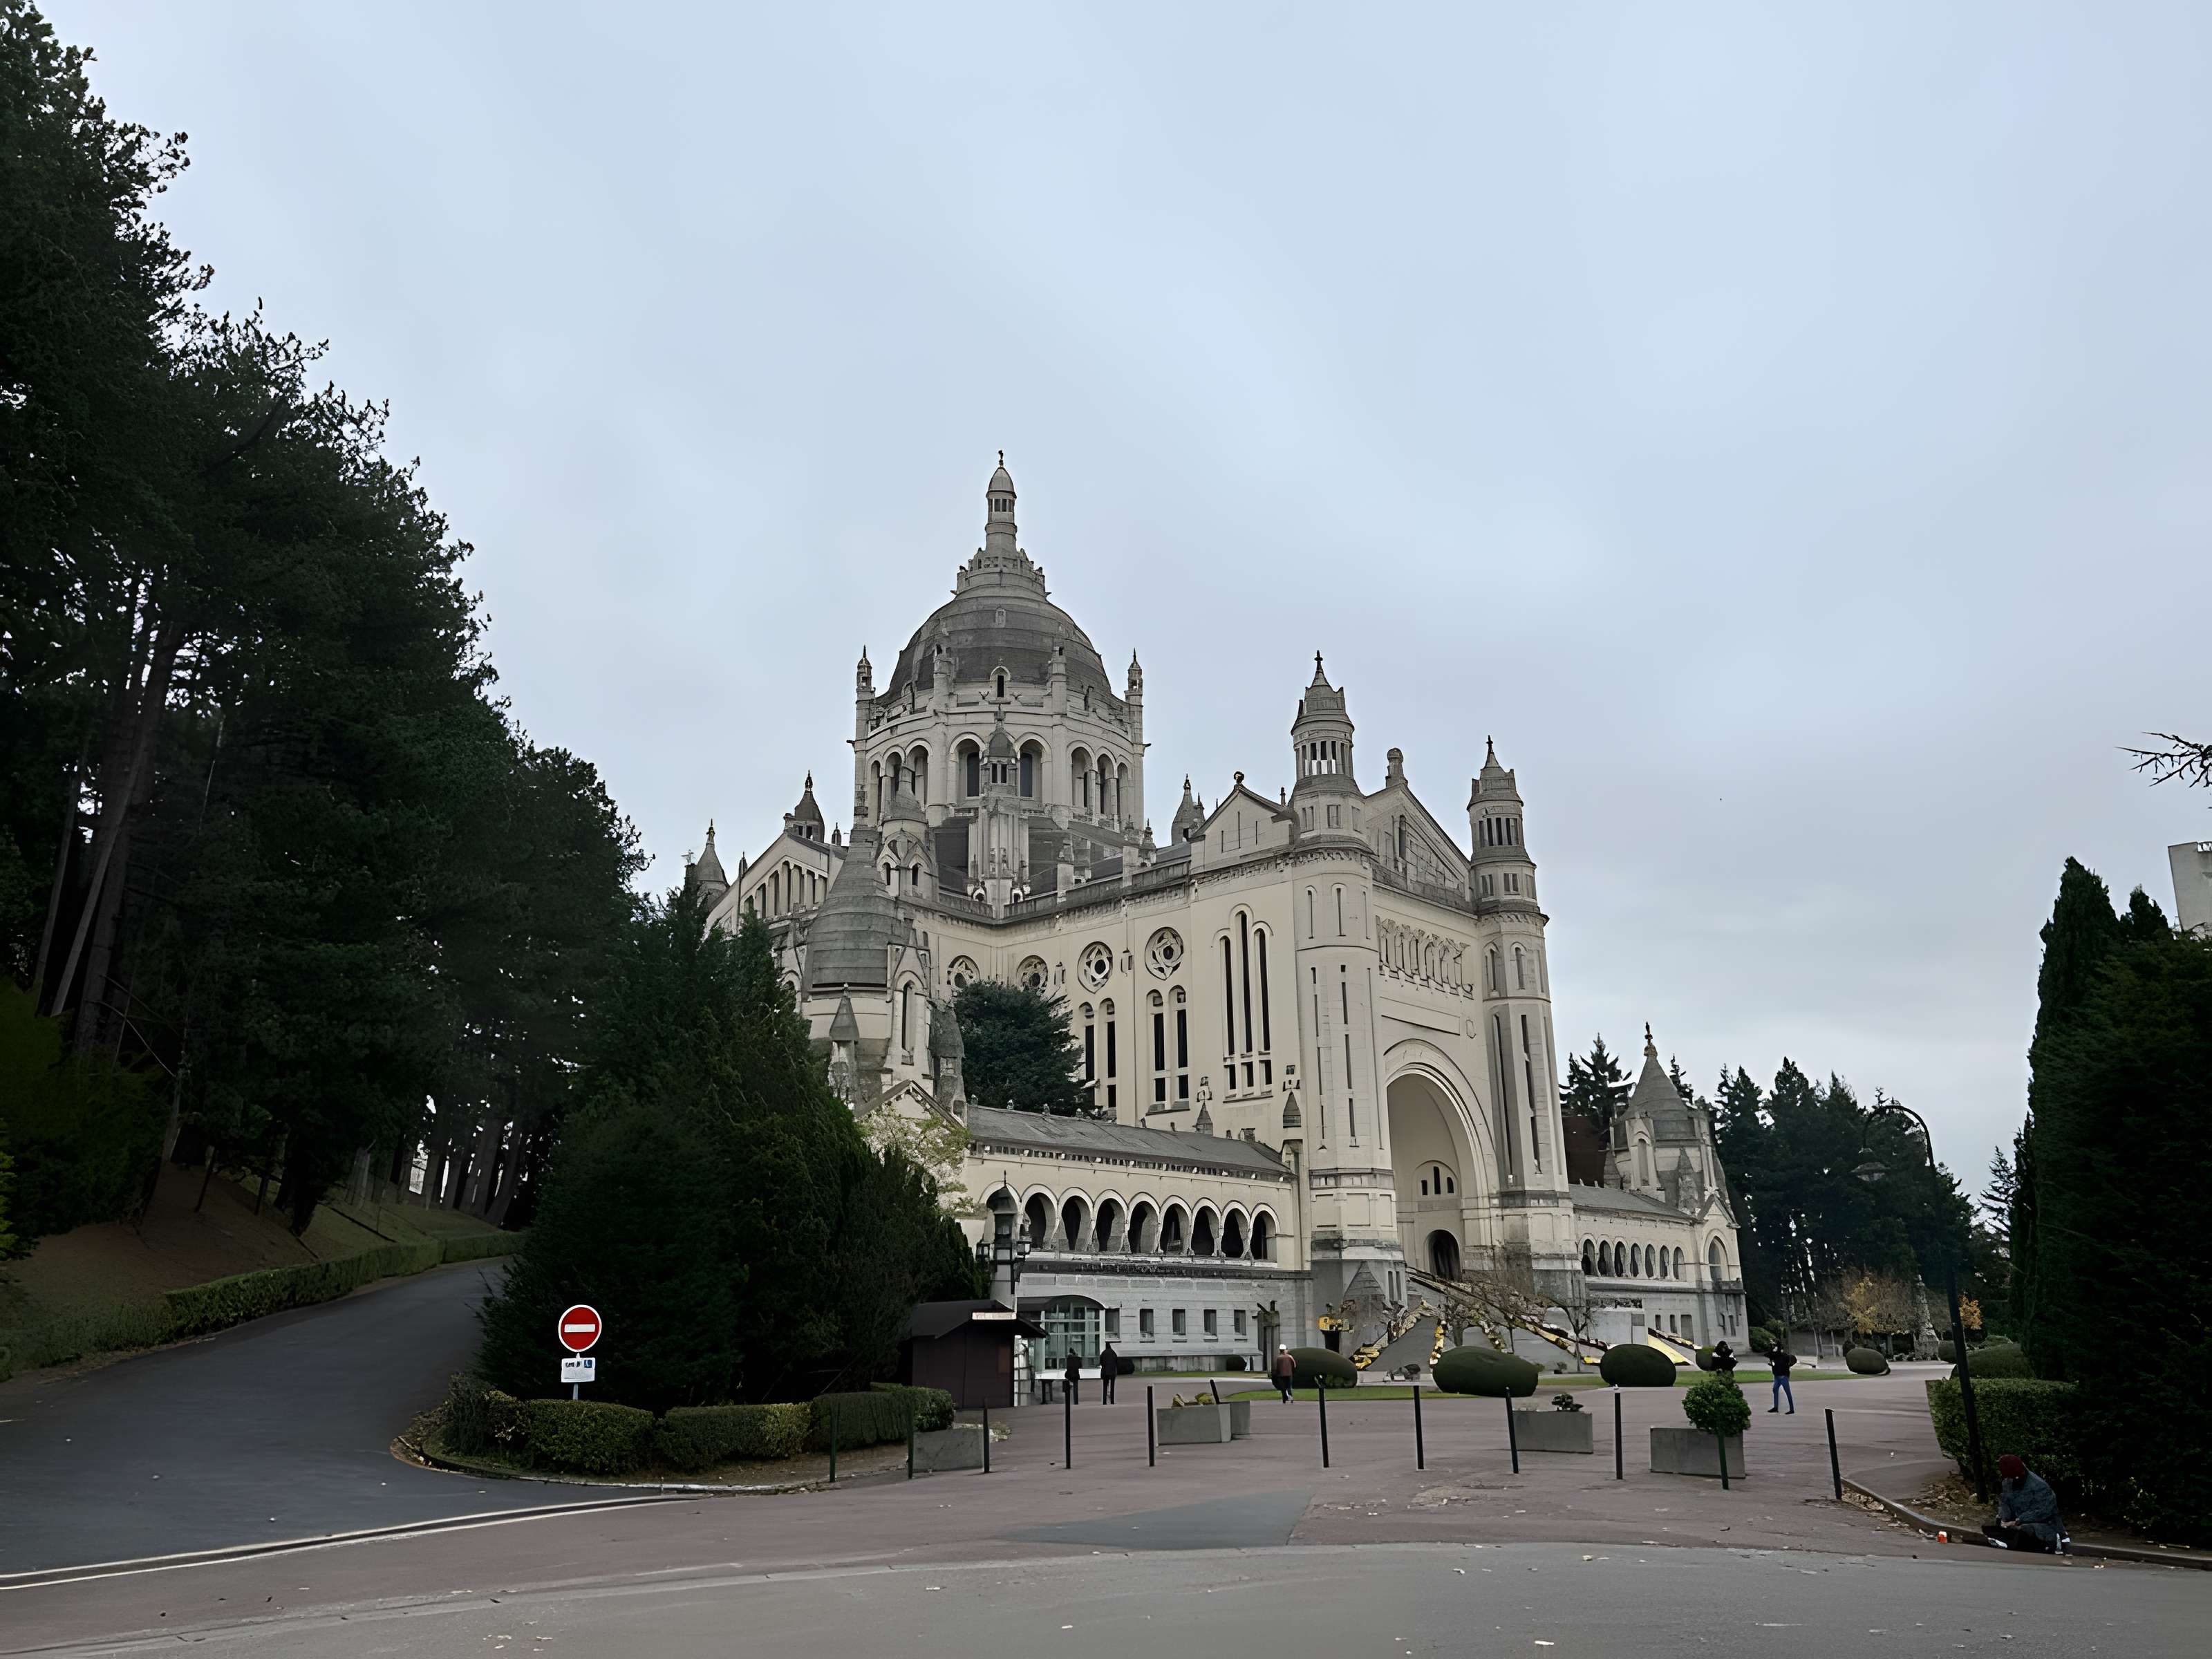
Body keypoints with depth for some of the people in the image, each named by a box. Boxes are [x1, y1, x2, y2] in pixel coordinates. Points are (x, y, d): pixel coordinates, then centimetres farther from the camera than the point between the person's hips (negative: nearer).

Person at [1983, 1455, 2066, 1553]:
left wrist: (2018, 1521, -27)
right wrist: (2003, 1518, -15)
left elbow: (2042, 1512, -25)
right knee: (1987, 1527, -8)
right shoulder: (2006, 1483, 1)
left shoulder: (2039, 1486, -21)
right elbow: (2004, 1503, 6)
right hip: (2019, 1524, 7)